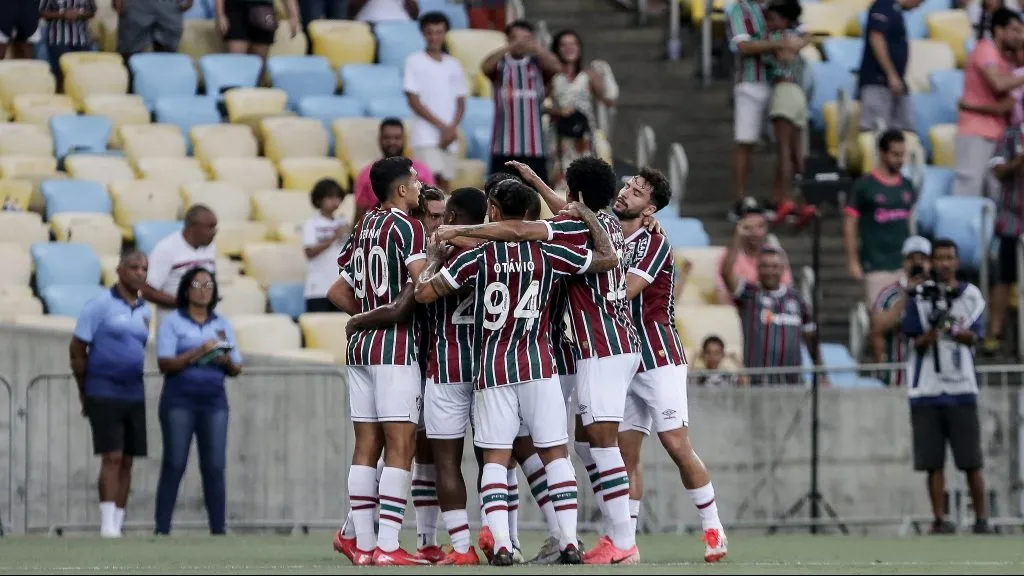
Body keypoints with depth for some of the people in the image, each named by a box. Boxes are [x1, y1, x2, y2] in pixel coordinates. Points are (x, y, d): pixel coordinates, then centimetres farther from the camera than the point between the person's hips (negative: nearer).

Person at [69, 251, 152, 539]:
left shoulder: (146, 312, 12)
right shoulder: (100, 305, -4)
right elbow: (77, 349, -2)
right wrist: (84, 391, 3)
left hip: (137, 396, 6)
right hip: (105, 394, -5)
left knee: (127, 462, 4)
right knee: (112, 458, -13)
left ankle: (117, 525, 8)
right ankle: (108, 525, -16)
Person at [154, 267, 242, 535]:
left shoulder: (222, 325, 14)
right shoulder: (172, 322, 2)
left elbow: (236, 369, 13)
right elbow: (165, 364, -9)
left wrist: (226, 361, -10)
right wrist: (197, 353, -19)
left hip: (214, 402, 3)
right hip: (179, 400, -3)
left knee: (215, 467, -2)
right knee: (174, 465, -5)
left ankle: (219, 529, -1)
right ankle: (162, 529, -4)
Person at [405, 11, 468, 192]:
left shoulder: (453, 65, 13)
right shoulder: (414, 61, 0)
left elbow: (460, 103, 13)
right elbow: (414, 101, -5)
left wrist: (452, 129, -6)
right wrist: (441, 126, -10)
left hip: (449, 137, 5)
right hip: (425, 136, -5)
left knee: (445, 184, 3)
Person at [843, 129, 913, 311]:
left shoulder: (906, 186, 12)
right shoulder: (865, 185, -4)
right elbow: (850, 225, -3)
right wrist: (853, 262, -8)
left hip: (904, 264, 5)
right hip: (875, 266, -5)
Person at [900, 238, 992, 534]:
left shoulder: (971, 295, 7)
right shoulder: (919, 297, 7)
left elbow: (973, 337, -4)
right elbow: (916, 343, 2)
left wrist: (956, 332, -26)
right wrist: (929, 336, -20)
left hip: (961, 388, 0)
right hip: (926, 390, 0)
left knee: (971, 460, -1)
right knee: (934, 462, 0)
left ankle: (981, 518, 6)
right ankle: (939, 518, 4)